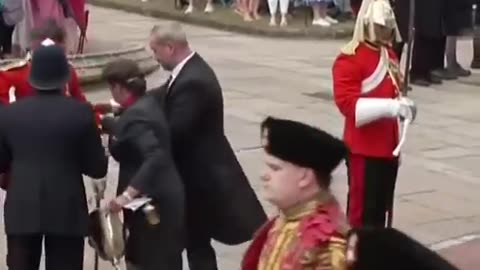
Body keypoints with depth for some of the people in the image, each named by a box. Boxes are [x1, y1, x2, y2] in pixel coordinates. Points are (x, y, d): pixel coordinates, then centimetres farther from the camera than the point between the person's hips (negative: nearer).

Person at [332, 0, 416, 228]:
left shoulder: (389, 55, 13)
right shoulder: (349, 59, -14)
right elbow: (347, 103, -24)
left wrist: (402, 104, 5)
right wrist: (391, 107, -30)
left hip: (388, 147, 8)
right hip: (363, 149, -8)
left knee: (383, 210, 15)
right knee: (362, 210, -4)